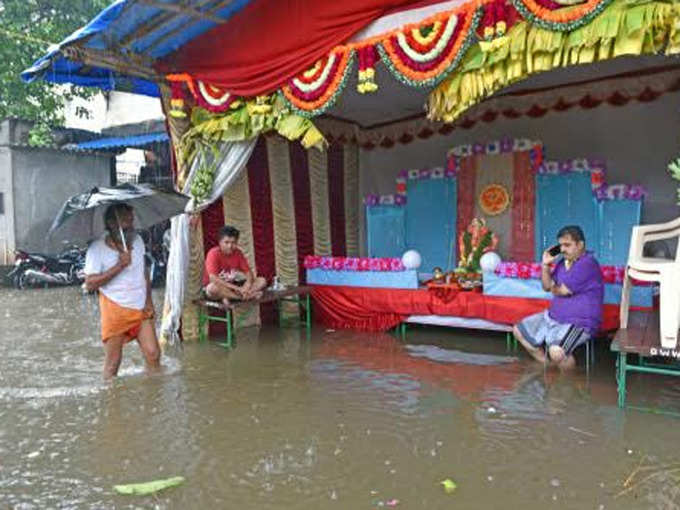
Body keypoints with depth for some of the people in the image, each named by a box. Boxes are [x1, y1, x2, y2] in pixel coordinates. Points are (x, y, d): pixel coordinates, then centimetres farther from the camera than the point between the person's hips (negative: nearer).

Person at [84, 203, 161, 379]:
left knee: (153, 354, -1)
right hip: (115, 310, -4)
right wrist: (119, 266, -22)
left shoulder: (137, 240, 6)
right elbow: (90, 284, -15)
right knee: (113, 361, 4)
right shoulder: (97, 248, -9)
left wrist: (148, 299, 5)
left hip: (141, 309, 4)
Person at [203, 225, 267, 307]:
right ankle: (247, 296, -29)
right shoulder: (213, 253, -19)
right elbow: (213, 278, -29)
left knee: (262, 281, -10)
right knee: (212, 288, -42)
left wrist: (247, 286, -26)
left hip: (233, 285, 5)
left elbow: (248, 272, -3)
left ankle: (227, 297, -25)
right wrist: (235, 288, -32)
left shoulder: (238, 253, -3)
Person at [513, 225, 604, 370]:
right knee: (519, 330, 9)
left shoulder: (587, 264, -19)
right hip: (553, 317, 10)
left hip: (579, 323, -9)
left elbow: (563, 290, -21)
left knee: (556, 352, -34)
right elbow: (547, 287, 12)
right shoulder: (564, 262, 9)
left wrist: (554, 287, 2)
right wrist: (546, 265, -1)